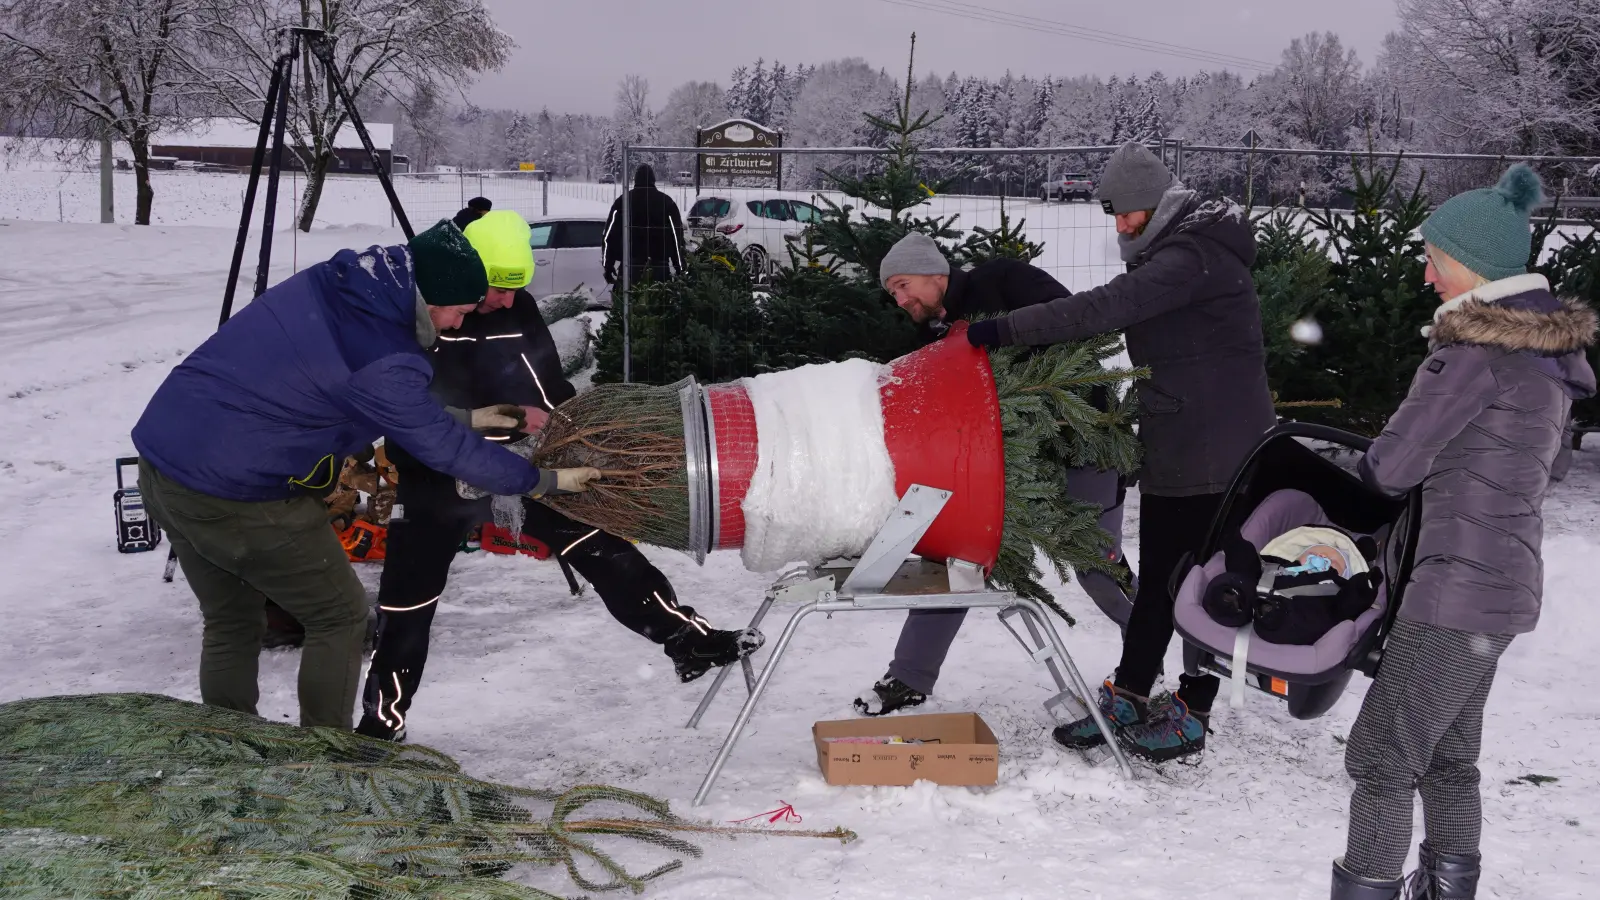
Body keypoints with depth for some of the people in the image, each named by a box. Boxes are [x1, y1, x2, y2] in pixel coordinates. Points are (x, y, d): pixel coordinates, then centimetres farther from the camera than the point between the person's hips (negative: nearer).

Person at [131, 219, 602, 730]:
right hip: (235, 495, -9)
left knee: (231, 623, 22)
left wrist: (465, 417, 22)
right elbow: (446, 449, -9)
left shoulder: (327, 286, 5)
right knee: (339, 616, 9)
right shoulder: (383, 359, -20)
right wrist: (544, 481, 2)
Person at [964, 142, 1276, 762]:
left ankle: (1192, 715, 11)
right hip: (1174, 448, 10)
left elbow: (1105, 309, -28)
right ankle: (1127, 699, 22)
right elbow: (1117, 314, 12)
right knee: (1157, 577, 14)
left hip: (1217, 451, -10)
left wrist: (1005, 329, -27)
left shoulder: (1194, 256, -19)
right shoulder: (1169, 252, 14)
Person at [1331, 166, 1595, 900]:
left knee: (1381, 756, -2)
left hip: (1459, 584, -9)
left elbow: (1393, 465, -14)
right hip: (1504, 577, 9)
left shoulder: (1479, 349, -18)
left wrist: (1372, 469, 8)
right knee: (1448, 755, 18)